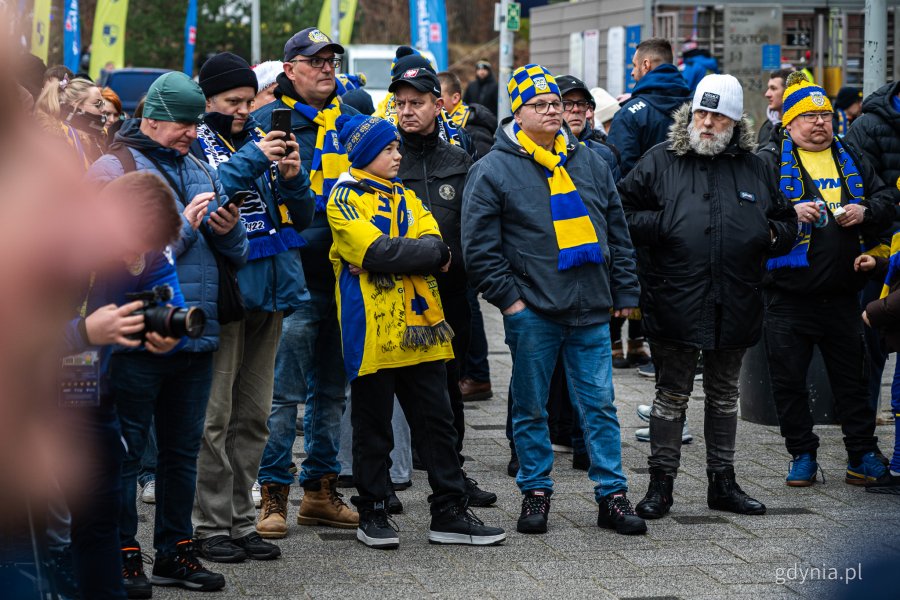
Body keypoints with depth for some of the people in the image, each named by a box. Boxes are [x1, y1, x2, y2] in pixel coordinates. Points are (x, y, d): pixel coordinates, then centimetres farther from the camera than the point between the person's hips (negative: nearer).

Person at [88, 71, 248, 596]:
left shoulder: (200, 169, 15)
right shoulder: (115, 169, -5)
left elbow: (236, 254, 17)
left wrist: (230, 229, -4)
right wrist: (182, 227, -16)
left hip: (196, 334, 6)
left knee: (183, 449, 13)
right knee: (127, 449, 1)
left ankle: (176, 551, 22)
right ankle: (124, 555, 9)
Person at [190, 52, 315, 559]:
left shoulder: (262, 139, 14)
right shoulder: (193, 143, -3)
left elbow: (302, 217, 15)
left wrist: (292, 176, -4)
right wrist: (251, 160, -23)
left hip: (268, 289, 7)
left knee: (254, 415, 11)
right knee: (215, 414, -5)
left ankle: (242, 520, 18)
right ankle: (211, 525, 2)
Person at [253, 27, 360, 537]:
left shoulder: (352, 121, 14)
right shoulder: (268, 122, -2)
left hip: (345, 278, 6)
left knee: (332, 388, 12)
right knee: (284, 390, -5)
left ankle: (322, 489, 21)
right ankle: (273, 494, 2)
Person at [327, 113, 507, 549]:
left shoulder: (406, 198, 17)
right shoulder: (345, 199, -2)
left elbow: (435, 247, 1)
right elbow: (376, 251, -17)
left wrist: (392, 256, -15)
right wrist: (423, 253, -11)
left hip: (419, 330, 6)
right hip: (373, 332, -6)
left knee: (437, 421, 7)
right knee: (373, 427, 4)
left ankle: (450, 512, 12)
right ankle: (372, 513, 13)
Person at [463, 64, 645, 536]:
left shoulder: (590, 164, 12)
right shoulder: (493, 170, -3)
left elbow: (617, 233, 16)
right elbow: (479, 247, -5)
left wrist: (624, 293, 12)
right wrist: (508, 298, -9)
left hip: (591, 312, 3)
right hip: (531, 313, -3)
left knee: (599, 405, 5)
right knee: (530, 408, 5)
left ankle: (612, 495, 10)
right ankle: (535, 491, 17)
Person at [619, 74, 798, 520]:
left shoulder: (753, 168, 10)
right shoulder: (660, 162, 1)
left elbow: (786, 224, 18)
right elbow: (621, 215, -1)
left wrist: (771, 235, -3)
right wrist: (661, 225, -15)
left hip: (735, 307, 3)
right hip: (676, 303, -3)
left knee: (724, 395, 14)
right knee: (672, 395, 3)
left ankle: (722, 482, 24)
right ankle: (661, 484, 12)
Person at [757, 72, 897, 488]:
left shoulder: (852, 161, 14)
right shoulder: (770, 161, 0)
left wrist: (865, 212, -5)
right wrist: (791, 213, -22)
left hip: (841, 293, 3)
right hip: (789, 294, -3)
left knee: (853, 377, 9)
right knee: (789, 380, 1)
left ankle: (863, 454, 17)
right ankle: (802, 455, 13)